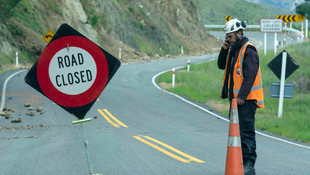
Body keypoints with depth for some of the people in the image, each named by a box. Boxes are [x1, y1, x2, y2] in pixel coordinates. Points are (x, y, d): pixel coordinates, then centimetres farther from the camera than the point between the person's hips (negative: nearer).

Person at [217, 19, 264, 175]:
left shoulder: (248, 50, -13)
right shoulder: (233, 49, 15)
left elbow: (250, 75, -19)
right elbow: (221, 65, 19)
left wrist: (242, 96, -22)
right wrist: (224, 50, 3)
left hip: (246, 98, -10)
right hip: (235, 97, 10)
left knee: (246, 131, -11)